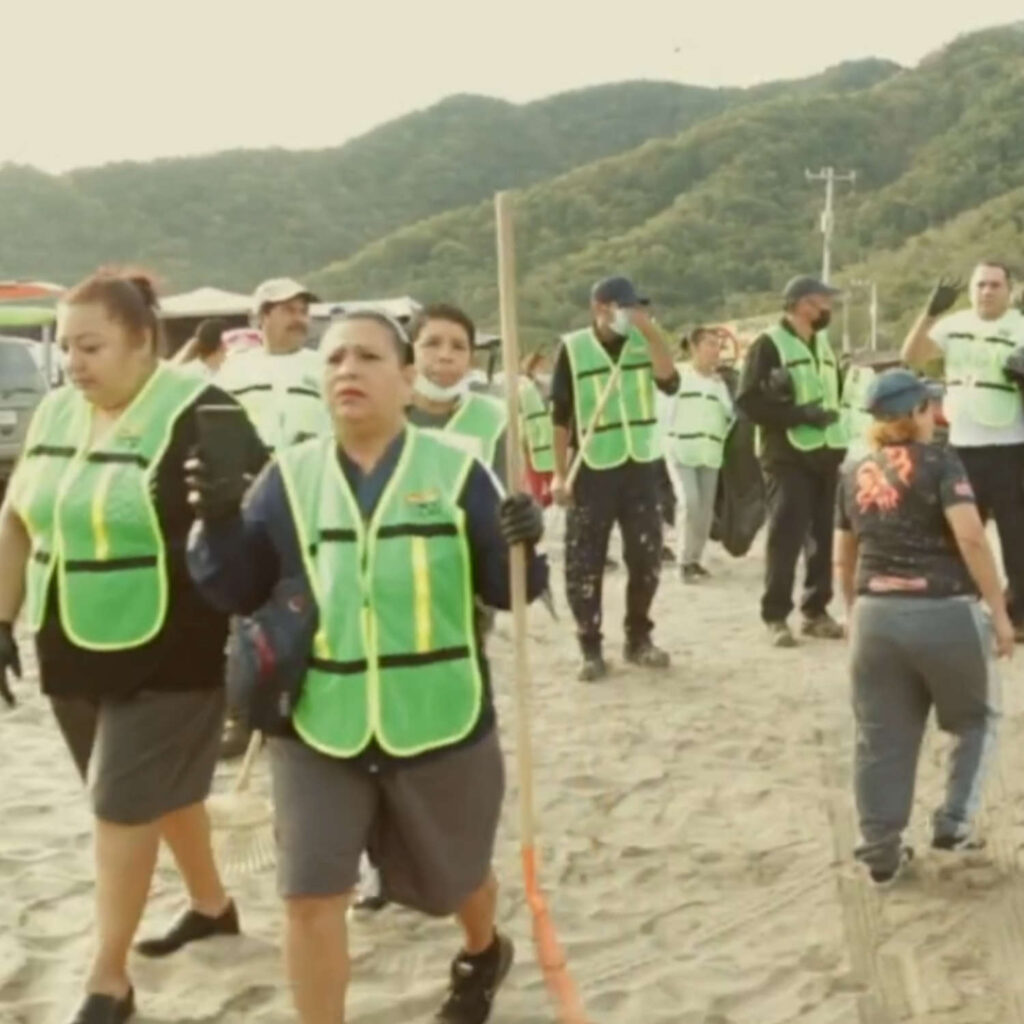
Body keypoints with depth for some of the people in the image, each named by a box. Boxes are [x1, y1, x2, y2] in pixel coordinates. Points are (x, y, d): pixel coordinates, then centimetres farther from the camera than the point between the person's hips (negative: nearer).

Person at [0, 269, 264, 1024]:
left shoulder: (198, 414, -16)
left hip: (167, 656, -7)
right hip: (73, 651, 7)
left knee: (123, 807, -1)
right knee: (164, 787, 21)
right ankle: (211, 903, 43)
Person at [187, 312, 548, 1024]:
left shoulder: (456, 471, -6)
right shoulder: (290, 476, -1)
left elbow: (506, 590, -4)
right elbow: (239, 594, 0)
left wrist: (523, 547, -26)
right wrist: (220, 521, -18)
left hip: (437, 722, -1)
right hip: (319, 725, 1)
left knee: (450, 877, 20)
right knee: (311, 897, -4)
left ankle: (483, 953, 54)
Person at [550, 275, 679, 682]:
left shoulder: (644, 342, 5)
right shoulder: (573, 348, -3)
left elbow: (670, 383, -11)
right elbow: (560, 415, -3)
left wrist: (651, 331, -16)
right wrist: (560, 473, -8)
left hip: (641, 466, 3)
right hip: (592, 469, -3)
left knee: (646, 558, 7)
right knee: (584, 564, -2)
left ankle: (638, 638, 23)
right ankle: (590, 649, 7)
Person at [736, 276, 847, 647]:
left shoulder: (823, 344, 18)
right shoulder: (769, 345, -6)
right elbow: (748, 401, -14)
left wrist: (830, 414, 8)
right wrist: (799, 414, -19)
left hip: (826, 452, 7)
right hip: (788, 456, -7)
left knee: (823, 535, 7)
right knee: (786, 536, -8)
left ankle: (816, 610, 16)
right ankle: (776, 616, -1)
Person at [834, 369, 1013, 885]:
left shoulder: (854, 473, 11)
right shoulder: (938, 460, -5)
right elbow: (970, 536, -17)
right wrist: (998, 610, -13)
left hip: (875, 615, 4)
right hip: (943, 613, -4)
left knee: (881, 738, 11)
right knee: (976, 718, 19)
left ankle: (881, 849, 15)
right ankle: (952, 823, 13)